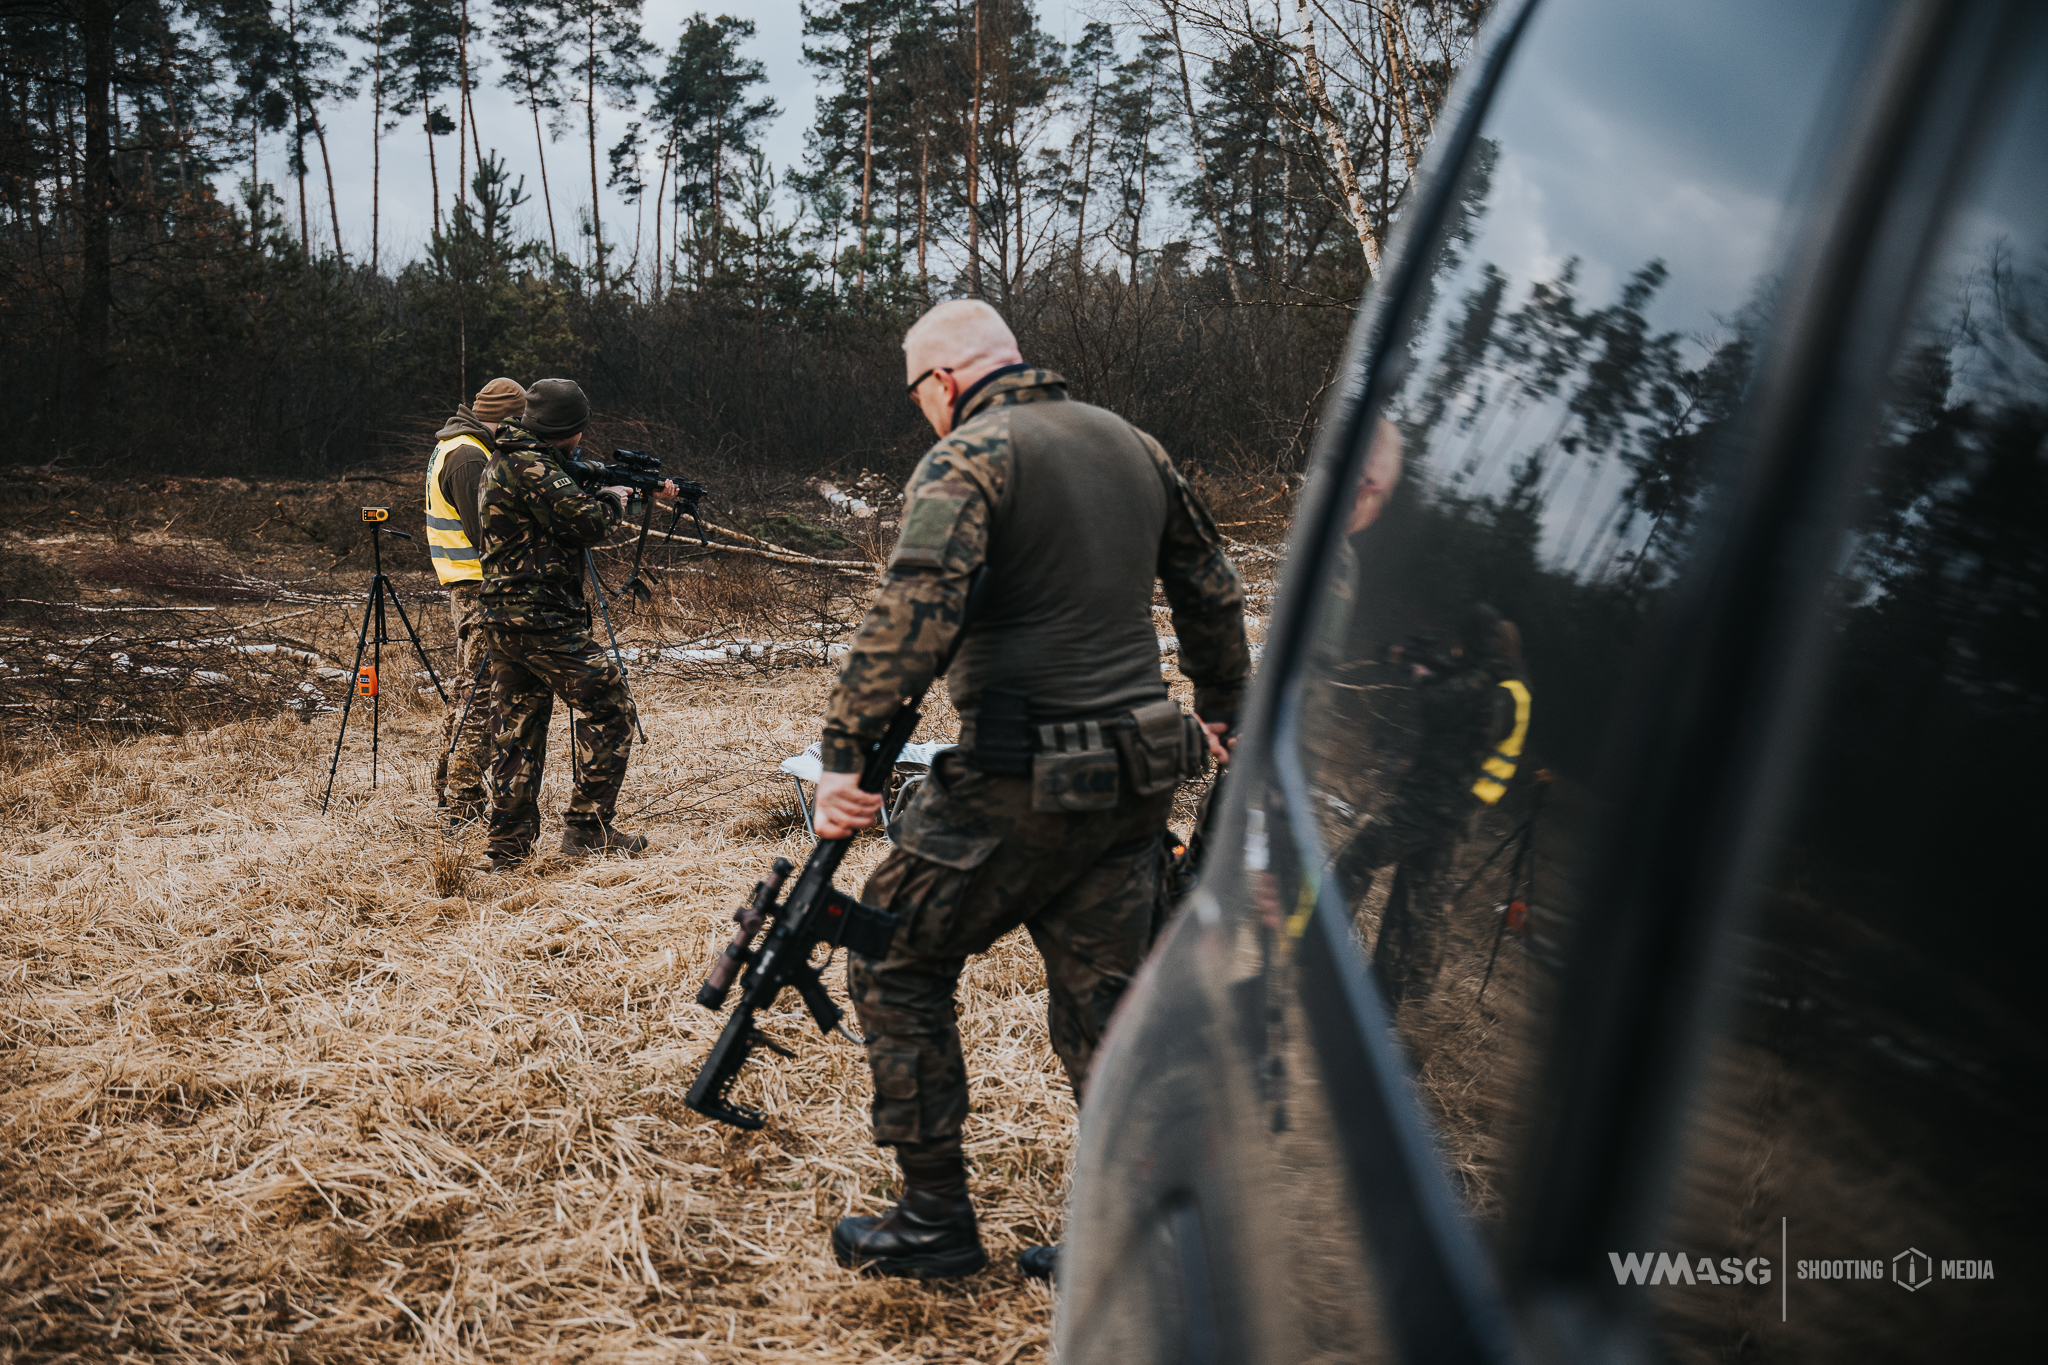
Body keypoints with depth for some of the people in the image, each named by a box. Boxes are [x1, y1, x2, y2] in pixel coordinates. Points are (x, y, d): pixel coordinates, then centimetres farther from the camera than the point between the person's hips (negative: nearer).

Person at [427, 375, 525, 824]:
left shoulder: (454, 448, 16)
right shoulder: (468, 457, -17)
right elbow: (484, 533, -20)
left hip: (467, 587, 11)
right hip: (479, 587, -11)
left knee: (469, 689, 17)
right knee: (481, 694, -8)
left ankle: (449, 787, 26)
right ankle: (464, 803, -6)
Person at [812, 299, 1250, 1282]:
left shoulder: (971, 455, -8)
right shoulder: (1132, 445, 14)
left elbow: (913, 608, -23)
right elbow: (1211, 590, 22)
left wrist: (843, 753, -23)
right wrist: (1221, 713, 33)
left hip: (1020, 783, -7)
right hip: (1137, 771, 7)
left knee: (896, 966, 9)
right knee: (1105, 1000, 13)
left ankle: (935, 1218, 15)